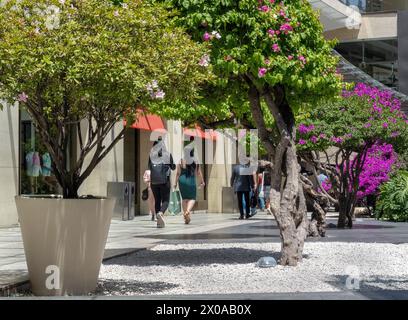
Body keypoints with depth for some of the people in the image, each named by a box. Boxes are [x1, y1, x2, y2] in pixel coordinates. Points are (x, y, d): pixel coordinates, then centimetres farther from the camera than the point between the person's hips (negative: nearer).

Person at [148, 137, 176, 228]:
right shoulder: (168, 154, -1)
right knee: (165, 200, 2)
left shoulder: (151, 155, 1)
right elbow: (173, 167, 7)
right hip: (165, 180, -2)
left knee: (157, 200, 11)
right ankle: (161, 213, -28)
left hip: (154, 180, 2)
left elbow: (149, 167, 5)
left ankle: (159, 221, 8)